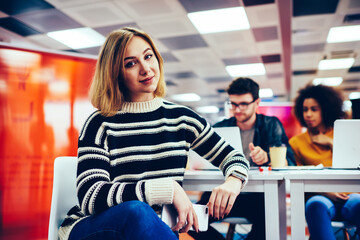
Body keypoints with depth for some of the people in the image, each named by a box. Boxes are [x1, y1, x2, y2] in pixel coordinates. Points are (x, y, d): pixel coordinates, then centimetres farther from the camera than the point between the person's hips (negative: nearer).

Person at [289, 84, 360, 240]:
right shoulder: (296, 142, 15)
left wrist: (331, 143, 4)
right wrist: (324, 190, -9)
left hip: (347, 195, 1)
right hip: (318, 196, -1)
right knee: (316, 205, -36)